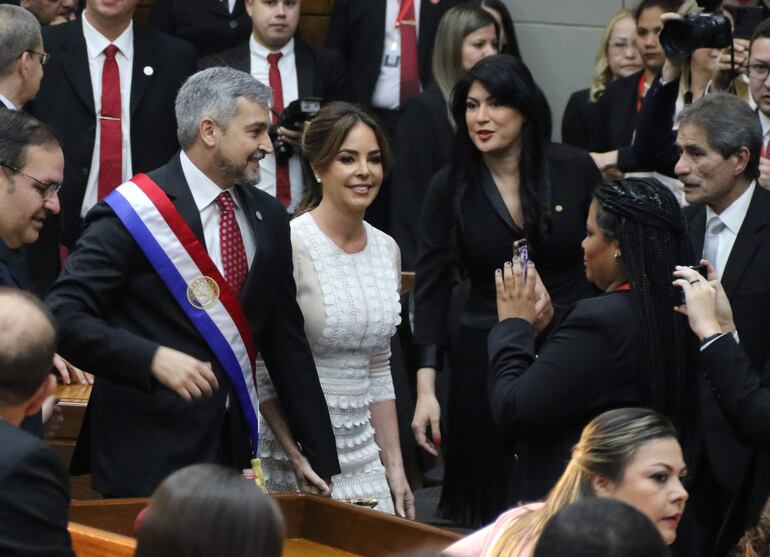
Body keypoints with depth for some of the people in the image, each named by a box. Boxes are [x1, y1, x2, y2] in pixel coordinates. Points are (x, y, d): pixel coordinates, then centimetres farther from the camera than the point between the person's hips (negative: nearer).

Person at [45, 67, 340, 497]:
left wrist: (323, 461, 9)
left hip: (234, 446, 6)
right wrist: (153, 358, -28)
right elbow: (65, 315, -16)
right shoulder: (136, 214, -11)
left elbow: (286, 342, 13)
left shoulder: (270, 217, 10)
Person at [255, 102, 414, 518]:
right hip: (293, 453, -6)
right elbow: (263, 368, -12)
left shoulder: (386, 249, 9)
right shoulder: (289, 245, -12)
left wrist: (395, 468, 11)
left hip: (362, 456, 6)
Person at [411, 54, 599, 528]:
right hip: (486, 360, 0)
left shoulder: (576, 170, -2)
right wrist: (426, 388, -9)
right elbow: (431, 290, -1)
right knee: (489, 506, 4)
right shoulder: (450, 189, -1)